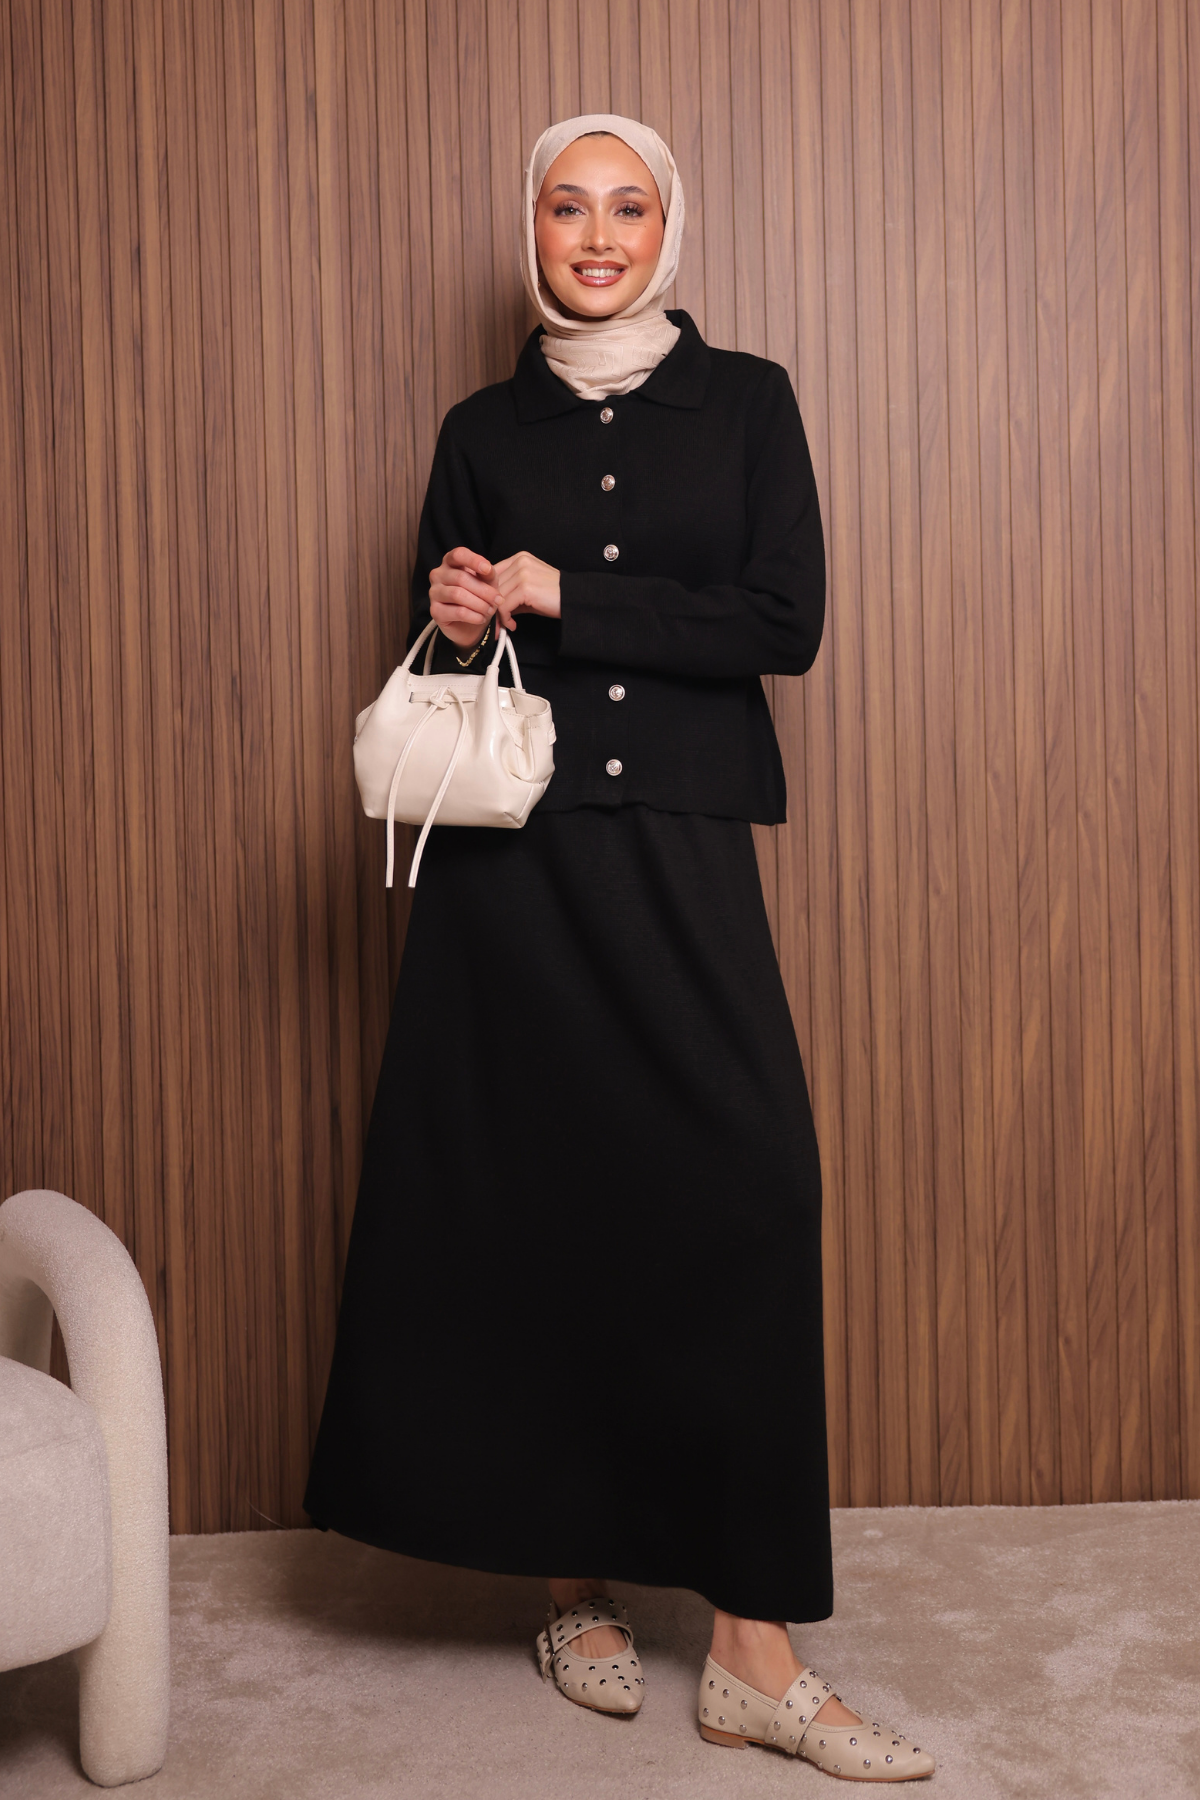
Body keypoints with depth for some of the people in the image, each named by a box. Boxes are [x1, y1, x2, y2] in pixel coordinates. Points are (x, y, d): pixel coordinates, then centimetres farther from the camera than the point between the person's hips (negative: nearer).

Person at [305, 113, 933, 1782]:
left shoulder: (747, 403, 9)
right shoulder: (481, 432, 13)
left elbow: (787, 623, -2)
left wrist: (561, 599, -7)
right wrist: (456, 627, -6)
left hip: (682, 851, -1)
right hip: (513, 859, 1)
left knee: (740, 1192, -12)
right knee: (537, 1204, 0)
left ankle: (754, 1647, -4)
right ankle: (577, 1586, 16)